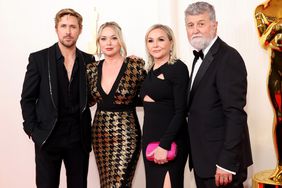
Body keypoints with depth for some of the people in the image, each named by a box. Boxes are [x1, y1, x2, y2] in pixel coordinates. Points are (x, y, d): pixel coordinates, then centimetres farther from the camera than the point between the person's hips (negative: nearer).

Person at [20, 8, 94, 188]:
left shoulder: (88, 60, 5)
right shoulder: (38, 58, -2)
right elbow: (27, 99, -1)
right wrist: (32, 130, -8)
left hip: (79, 138, 2)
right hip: (47, 137, -2)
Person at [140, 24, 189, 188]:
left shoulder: (178, 68, -10)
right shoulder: (150, 71, 12)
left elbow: (180, 111, -16)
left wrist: (165, 145, -20)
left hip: (169, 141, -7)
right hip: (149, 138, 7)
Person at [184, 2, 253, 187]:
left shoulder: (228, 58, -15)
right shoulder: (201, 57, 13)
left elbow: (235, 114, -21)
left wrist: (226, 163, -23)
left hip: (222, 160, -8)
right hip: (202, 159, 8)